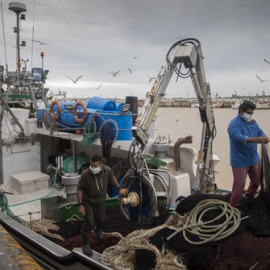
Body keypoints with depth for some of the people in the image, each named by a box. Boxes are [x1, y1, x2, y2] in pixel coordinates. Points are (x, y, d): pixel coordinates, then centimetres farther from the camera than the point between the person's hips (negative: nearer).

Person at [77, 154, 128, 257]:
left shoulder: (107, 170, -25)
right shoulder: (86, 174, -35)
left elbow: (112, 177, 0)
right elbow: (79, 189, -22)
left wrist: (119, 188, 4)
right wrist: (80, 205, -22)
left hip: (100, 200, 4)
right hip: (88, 201, -4)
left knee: (101, 219, 22)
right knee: (89, 222, -9)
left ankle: (98, 230, 57)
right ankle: (86, 244, 13)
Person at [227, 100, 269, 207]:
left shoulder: (253, 122, 8)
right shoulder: (234, 124, -18)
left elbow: (260, 132, 0)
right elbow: (238, 137, -34)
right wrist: (255, 140, -47)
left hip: (254, 159, 8)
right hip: (240, 161, -8)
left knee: (257, 180, 22)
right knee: (240, 184, -5)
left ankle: (249, 196, 48)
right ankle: (233, 206, 11)